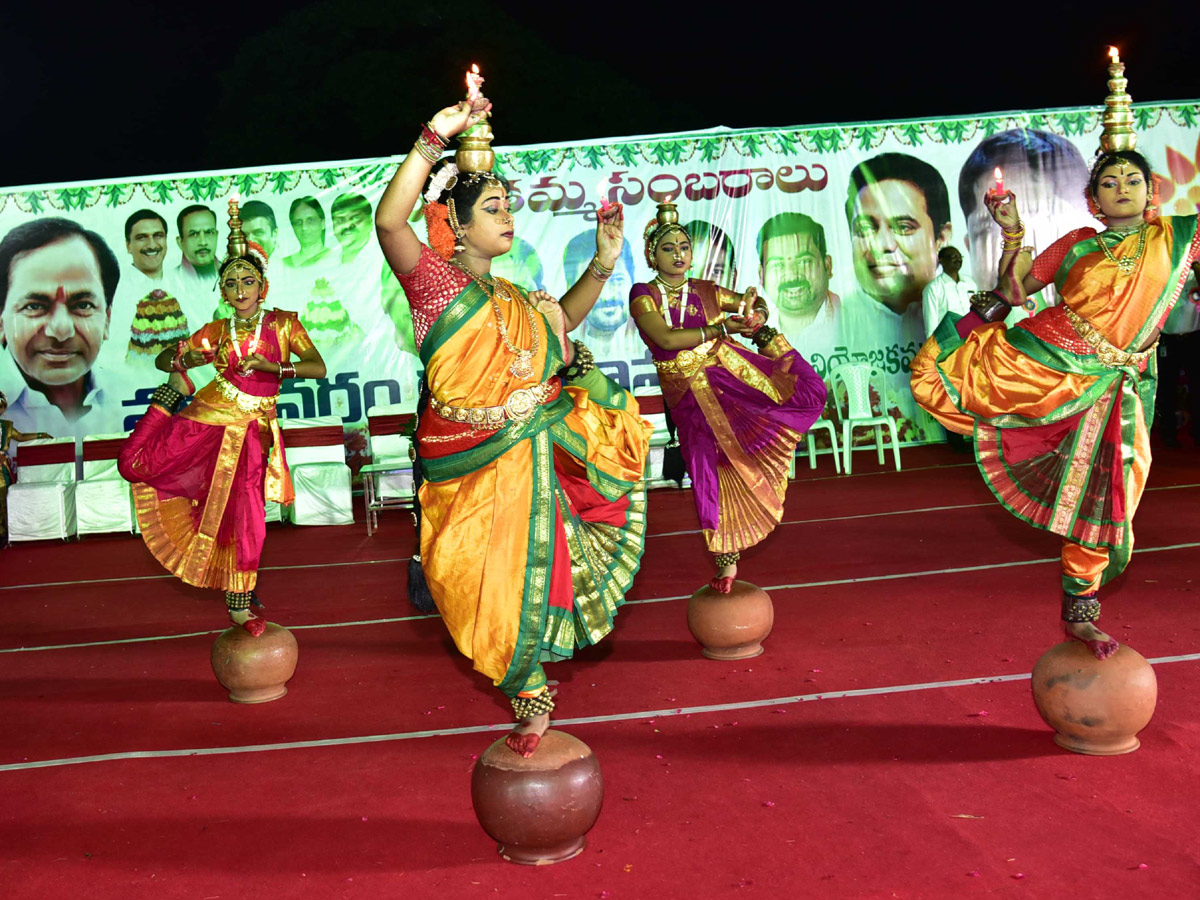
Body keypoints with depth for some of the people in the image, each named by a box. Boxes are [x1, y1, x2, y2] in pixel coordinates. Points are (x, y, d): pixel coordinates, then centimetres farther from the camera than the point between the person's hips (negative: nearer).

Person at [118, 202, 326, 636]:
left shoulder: (283, 323, -1)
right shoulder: (217, 331, 4)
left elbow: (319, 367, -13)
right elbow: (163, 358, 9)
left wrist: (274, 367, -27)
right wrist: (187, 361, -14)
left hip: (252, 429, -1)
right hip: (209, 416, 1)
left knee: (246, 520, -1)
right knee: (135, 463, -9)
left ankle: (238, 605, 16)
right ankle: (170, 396, 18)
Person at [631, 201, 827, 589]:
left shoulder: (706, 291, 7)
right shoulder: (643, 295, -2)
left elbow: (755, 303, 12)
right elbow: (666, 339, -18)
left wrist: (756, 316, -14)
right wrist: (722, 328, -23)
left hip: (728, 371, 2)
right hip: (690, 394, -2)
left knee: (808, 392, -21)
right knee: (711, 473, 2)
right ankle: (725, 560, 18)